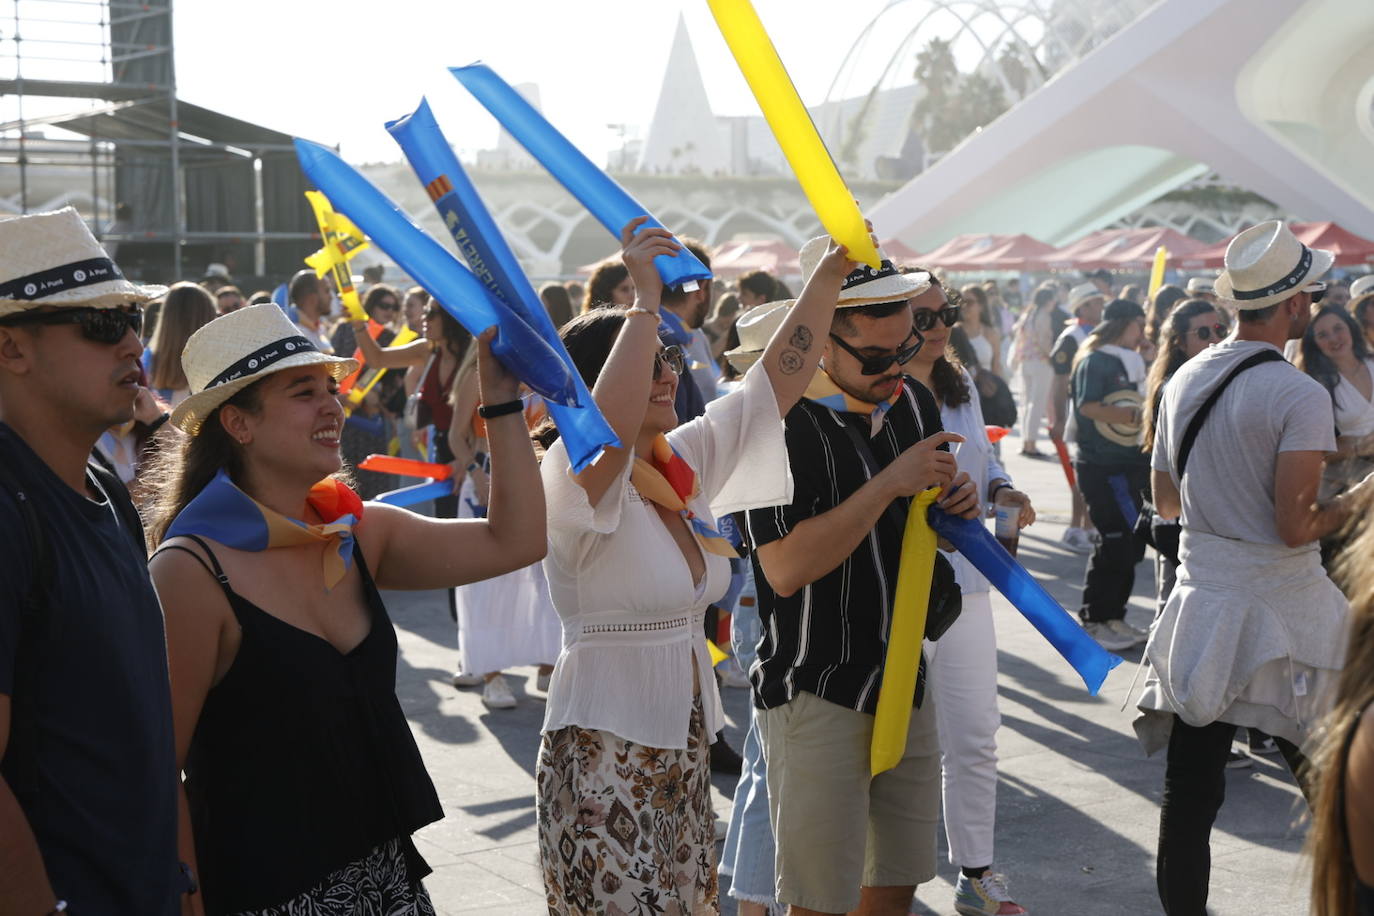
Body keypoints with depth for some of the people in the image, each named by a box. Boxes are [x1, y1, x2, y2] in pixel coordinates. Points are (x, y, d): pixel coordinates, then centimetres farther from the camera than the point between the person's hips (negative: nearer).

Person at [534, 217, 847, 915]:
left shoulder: (687, 463, 7)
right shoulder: (572, 482, -15)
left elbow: (776, 381, 9)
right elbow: (608, 427, -38)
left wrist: (831, 272, 4)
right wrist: (647, 302, -33)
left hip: (681, 746, 8)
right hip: (604, 755, -8)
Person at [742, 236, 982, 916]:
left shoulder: (915, 403, 8)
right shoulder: (783, 423, -16)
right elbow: (787, 567, -24)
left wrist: (955, 501, -1)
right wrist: (890, 484, -24)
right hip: (818, 697, -7)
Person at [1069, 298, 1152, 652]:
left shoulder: (1127, 362, 18)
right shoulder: (1094, 361, -10)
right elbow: (1088, 406, -24)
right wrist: (1136, 416, -23)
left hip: (1127, 464, 9)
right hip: (1101, 467, -9)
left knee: (1131, 543, 10)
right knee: (1115, 543, -8)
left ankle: (1113, 617, 20)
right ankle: (1095, 622, 1)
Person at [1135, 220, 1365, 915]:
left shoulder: (1184, 381, 7)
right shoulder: (1300, 396, -14)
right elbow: (1295, 527, -18)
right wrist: (1352, 503, -1)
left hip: (1199, 603, 6)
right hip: (1282, 614, -6)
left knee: (1189, 790, 8)